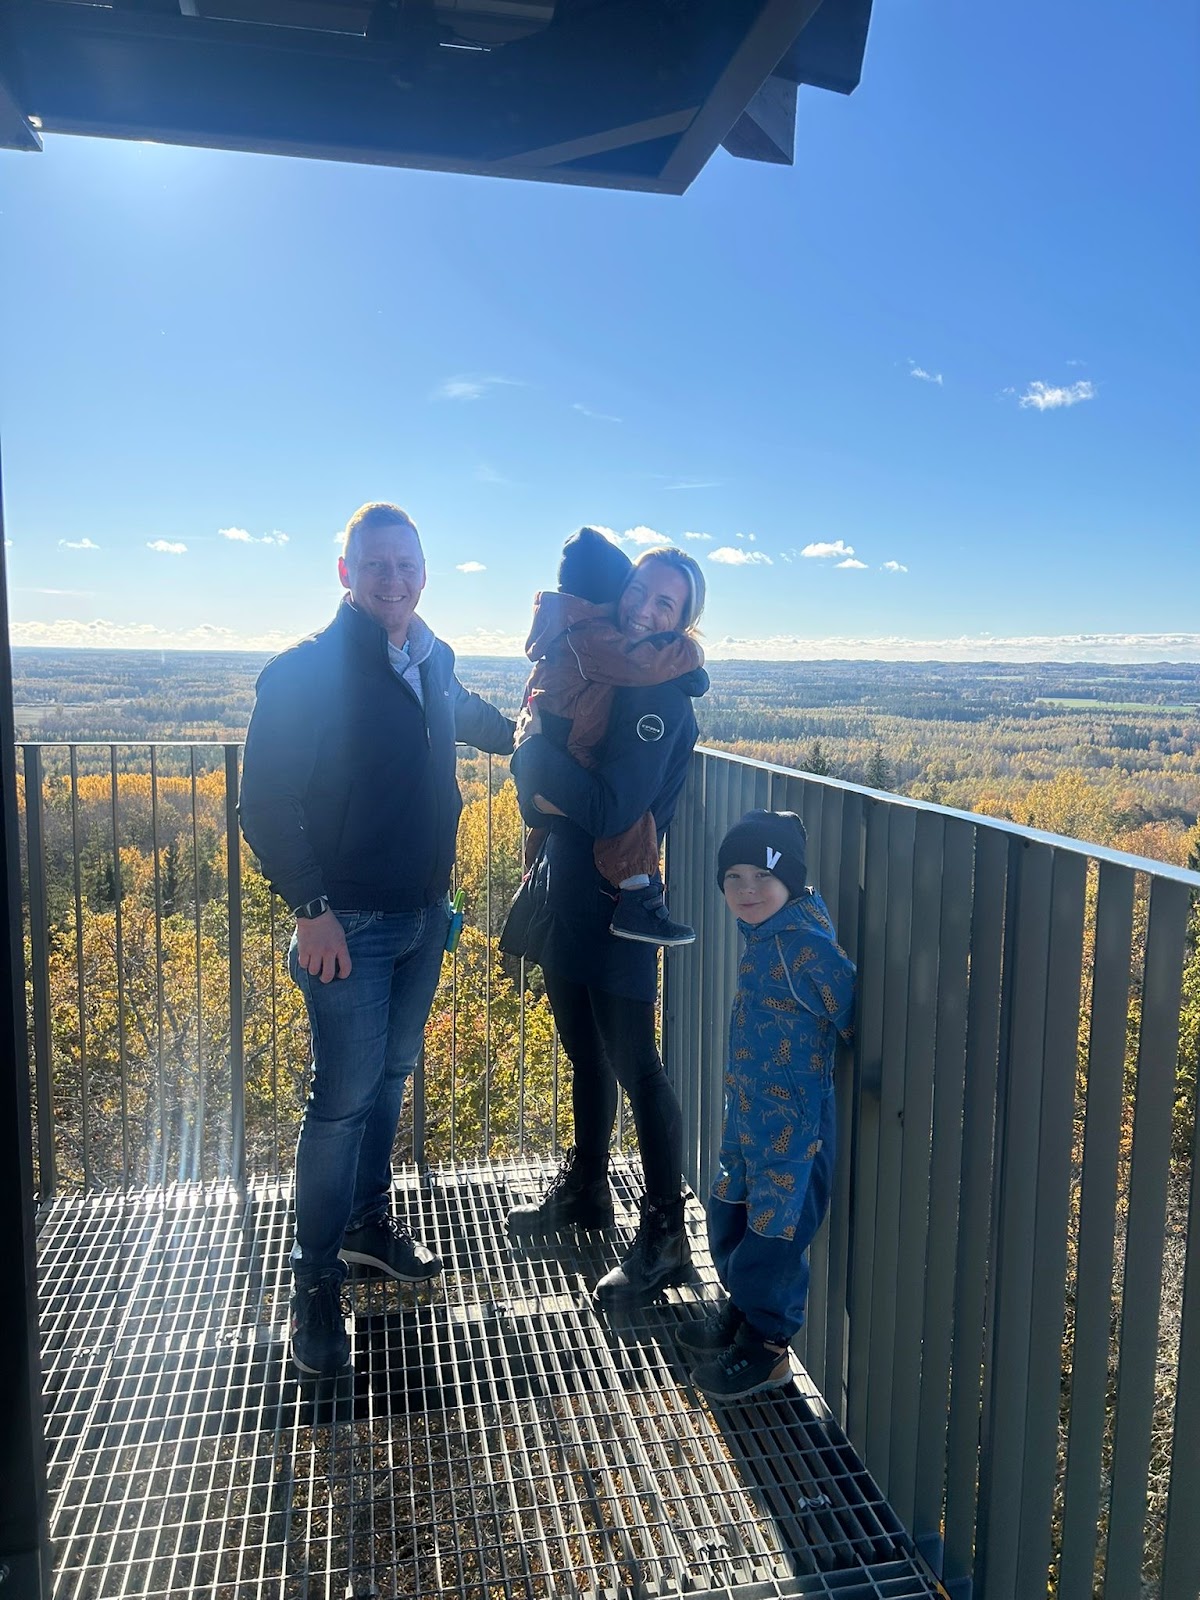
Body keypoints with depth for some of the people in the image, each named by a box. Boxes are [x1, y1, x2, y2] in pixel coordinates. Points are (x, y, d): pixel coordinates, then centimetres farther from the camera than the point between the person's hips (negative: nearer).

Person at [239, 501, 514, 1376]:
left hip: (425, 915, 6)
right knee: (344, 1097, -2)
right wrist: (311, 907, -18)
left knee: (390, 1077, 18)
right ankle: (317, 1281, 15)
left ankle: (369, 1221, 37)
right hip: (349, 923, -6)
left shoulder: (435, 662, 6)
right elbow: (265, 801, -14)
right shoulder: (306, 670, -13)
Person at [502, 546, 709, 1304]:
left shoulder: (662, 702, -15)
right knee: (585, 1051, 21)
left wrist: (538, 746, -15)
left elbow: (612, 810, -25)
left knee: (634, 1064, 0)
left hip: (617, 906, -8)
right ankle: (585, 1188, 40)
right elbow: (537, 786, 8)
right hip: (566, 895, 8)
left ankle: (665, 1235, 16)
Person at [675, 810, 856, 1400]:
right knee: (727, 1215, 22)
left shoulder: (804, 941, -24)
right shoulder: (763, 933, 4)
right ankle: (740, 1314, 43)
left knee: (774, 1231, 6)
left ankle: (767, 1348, 26)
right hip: (748, 1112, 9)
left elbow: (851, 1013, -20)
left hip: (792, 1122, -9)